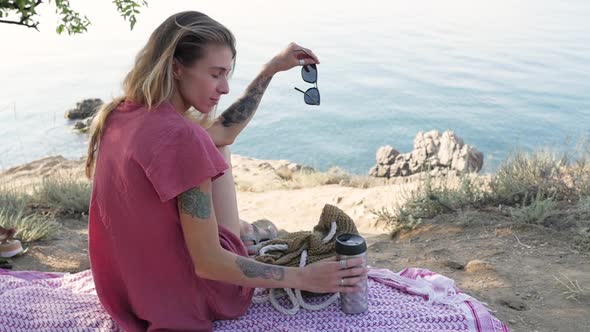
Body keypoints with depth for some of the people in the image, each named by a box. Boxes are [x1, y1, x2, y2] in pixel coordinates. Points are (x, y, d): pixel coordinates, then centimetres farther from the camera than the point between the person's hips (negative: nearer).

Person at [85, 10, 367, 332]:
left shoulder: (119, 115, -3)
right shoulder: (180, 137, -30)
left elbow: (222, 131, 9)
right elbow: (209, 264, -27)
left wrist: (271, 69, 8)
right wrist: (305, 278, -22)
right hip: (181, 297, -7)